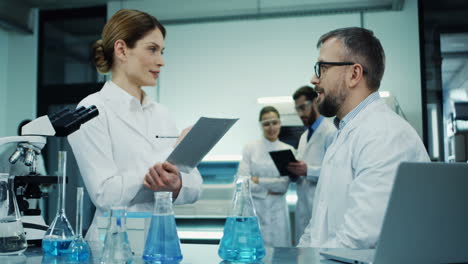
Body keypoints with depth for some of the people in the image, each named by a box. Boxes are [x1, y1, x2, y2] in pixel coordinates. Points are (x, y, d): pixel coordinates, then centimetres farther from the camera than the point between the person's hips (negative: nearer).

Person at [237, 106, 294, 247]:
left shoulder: (288, 150, 4)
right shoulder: (250, 148, 1)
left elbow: (284, 185, -4)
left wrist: (258, 180, -7)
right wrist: (268, 191, -6)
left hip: (277, 210, 1)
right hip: (254, 209, -1)